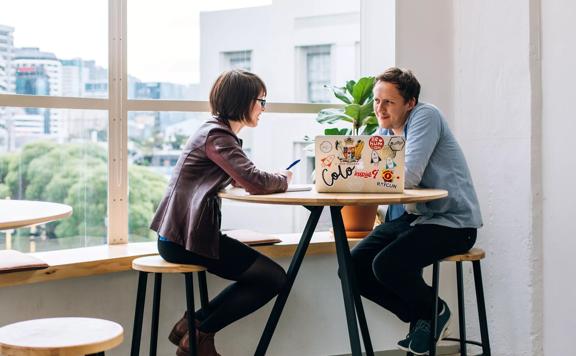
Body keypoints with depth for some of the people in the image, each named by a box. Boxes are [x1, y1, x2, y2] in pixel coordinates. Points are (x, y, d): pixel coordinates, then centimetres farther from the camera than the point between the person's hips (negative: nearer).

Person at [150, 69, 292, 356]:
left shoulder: (219, 132, 18)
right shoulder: (216, 135, -14)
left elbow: (239, 179, 17)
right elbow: (254, 182, -24)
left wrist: (276, 179, 0)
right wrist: (283, 179, -4)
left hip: (181, 233, 10)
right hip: (186, 238, -10)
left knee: (270, 277, 11)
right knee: (273, 277, -6)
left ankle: (193, 326, 10)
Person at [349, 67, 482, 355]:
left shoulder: (425, 116, -14)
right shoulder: (384, 130, 12)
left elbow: (409, 176, -25)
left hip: (450, 221, -9)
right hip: (410, 216, 9)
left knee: (387, 265, -28)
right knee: (354, 267, -4)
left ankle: (435, 311, 3)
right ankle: (420, 317, 12)